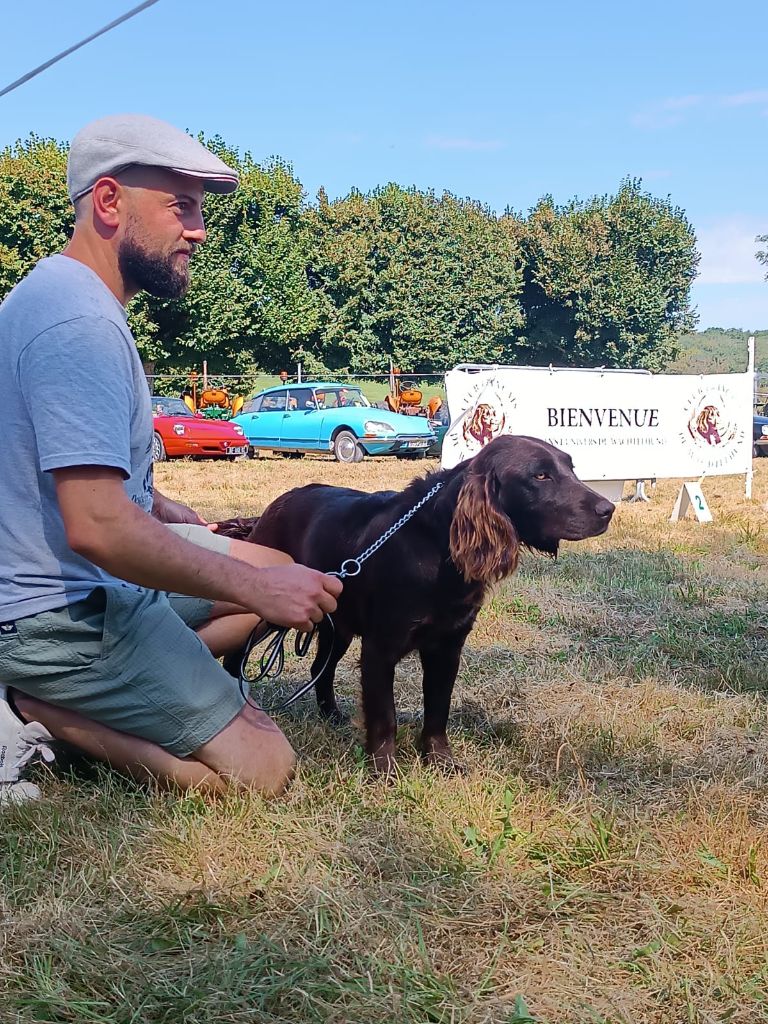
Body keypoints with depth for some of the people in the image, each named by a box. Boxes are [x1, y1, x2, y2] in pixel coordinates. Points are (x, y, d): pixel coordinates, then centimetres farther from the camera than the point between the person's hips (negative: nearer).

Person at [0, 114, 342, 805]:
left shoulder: (62, 292, 10)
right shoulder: (81, 324, -24)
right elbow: (98, 529, -31)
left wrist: (160, 509, 14)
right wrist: (255, 587, -24)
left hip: (92, 573, 10)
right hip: (61, 610, -10)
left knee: (279, 573, 20)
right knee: (262, 768, -12)